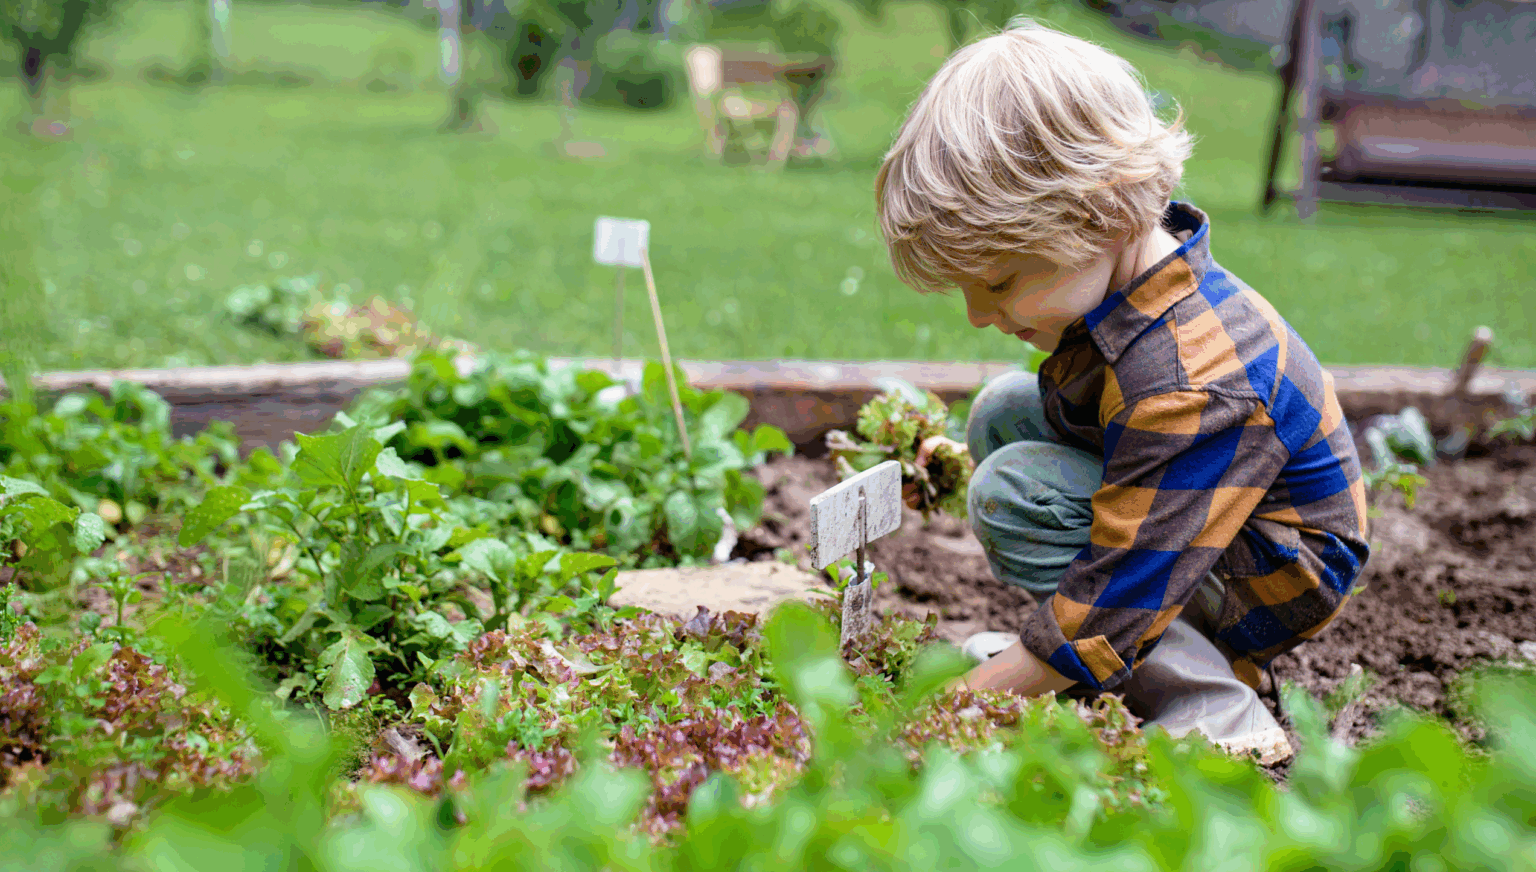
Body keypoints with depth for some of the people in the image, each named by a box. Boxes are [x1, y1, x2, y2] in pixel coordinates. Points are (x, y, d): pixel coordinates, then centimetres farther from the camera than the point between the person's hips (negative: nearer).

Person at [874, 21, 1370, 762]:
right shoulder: (1120, 265, -9)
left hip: (1274, 585, -10)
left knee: (1013, 494, -25)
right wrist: (968, 454, 7)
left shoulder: (1186, 386, -36)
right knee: (1002, 411, 4)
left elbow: (1107, 614, -33)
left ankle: (1217, 716, -18)